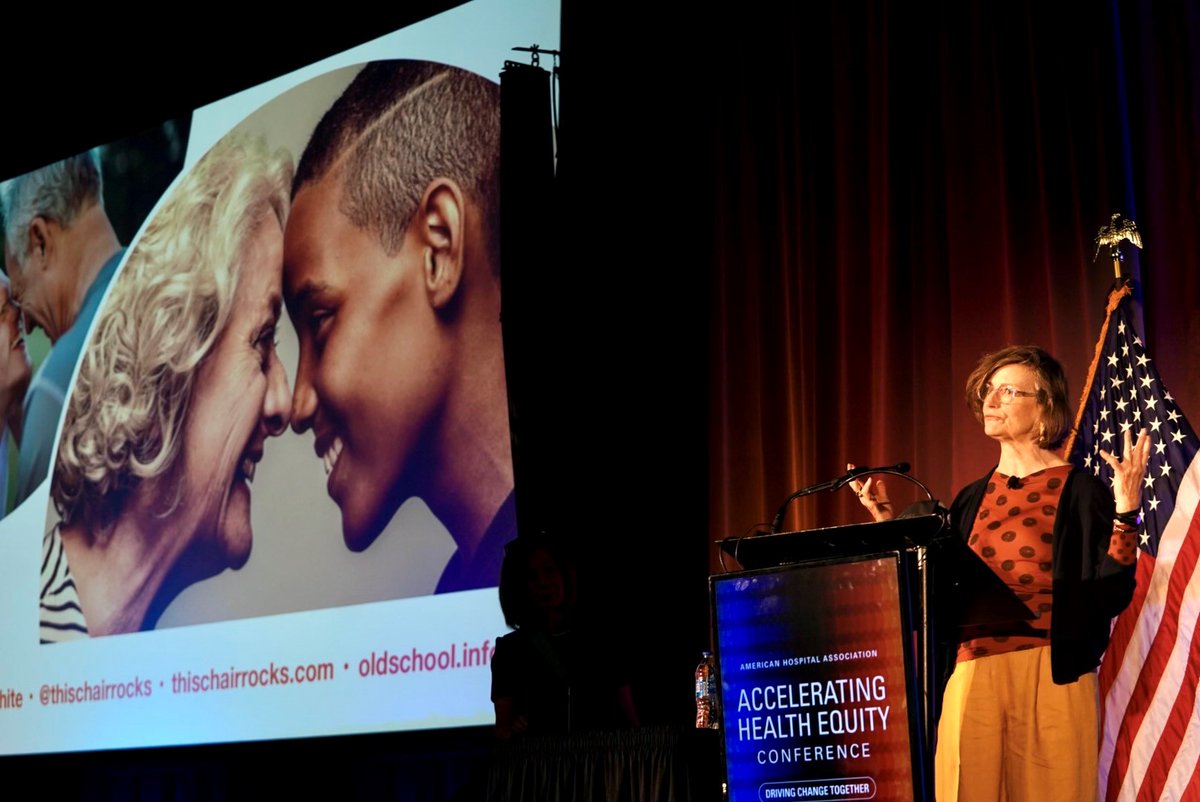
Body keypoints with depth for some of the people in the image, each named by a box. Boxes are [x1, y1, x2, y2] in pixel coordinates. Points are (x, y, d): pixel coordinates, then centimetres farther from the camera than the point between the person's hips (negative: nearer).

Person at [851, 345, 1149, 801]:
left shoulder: (1079, 492, -1)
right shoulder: (972, 500, 15)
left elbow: (1110, 595, -8)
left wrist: (1125, 513, -18)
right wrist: (887, 522, 14)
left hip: (1050, 678, -5)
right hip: (971, 676, 5)